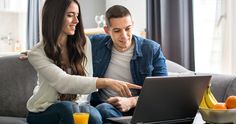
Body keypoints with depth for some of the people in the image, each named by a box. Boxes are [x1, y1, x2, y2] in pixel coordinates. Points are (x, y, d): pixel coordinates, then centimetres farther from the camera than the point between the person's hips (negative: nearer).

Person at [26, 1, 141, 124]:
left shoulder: (83, 43, -1)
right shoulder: (37, 54, -15)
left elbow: (87, 80, 3)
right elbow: (63, 83, -30)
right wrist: (106, 82, -41)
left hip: (76, 107, 2)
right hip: (44, 112, -2)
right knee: (67, 107, -36)